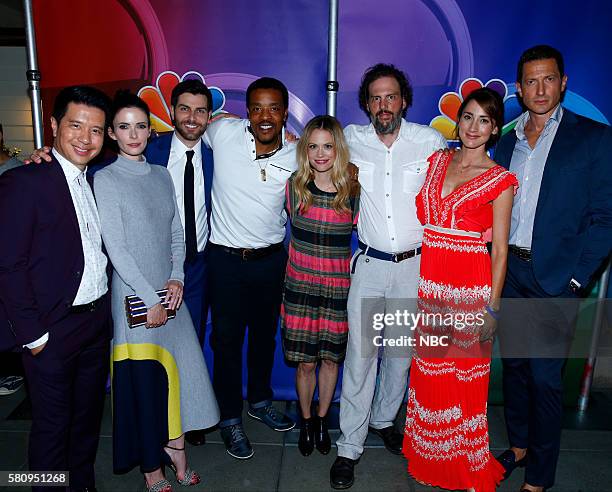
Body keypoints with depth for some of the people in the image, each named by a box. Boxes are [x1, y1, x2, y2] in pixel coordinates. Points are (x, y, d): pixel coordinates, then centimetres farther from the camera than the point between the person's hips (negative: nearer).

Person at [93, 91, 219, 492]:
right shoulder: (106, 180, -7)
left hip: (170, 293, 5)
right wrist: (151, 299, -13)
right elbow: (116, 248, -12)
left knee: (176, 374, 11)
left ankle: (177, 455, 30)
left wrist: (176, 278, -5)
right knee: (143, 381, 4)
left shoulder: (162, 175, 9)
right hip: (134, 297, -5)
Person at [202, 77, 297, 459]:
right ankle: (230, 418, 30)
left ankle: (260, 400, 43)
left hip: (272, 258, 2)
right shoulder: (224, 133, -10)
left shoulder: (296, 156, -5)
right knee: (227, 339, 9)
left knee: (265, 334, 19)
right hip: (226, 258, -2)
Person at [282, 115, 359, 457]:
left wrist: (353, 264, -5)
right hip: (300, 286, 0)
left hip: (339, 287, 0)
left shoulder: (353, 192, -5)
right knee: (305, 362, 7)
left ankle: (322, 420, 35)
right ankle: (306, 421, 31)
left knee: (331, 358, 12)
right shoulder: (294, 187, -5)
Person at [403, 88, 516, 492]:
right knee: (429, 370, 14)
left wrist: (492, 307, -8)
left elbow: (499, 249, -5)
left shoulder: (500, 180, -4)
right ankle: (431, 457, 36)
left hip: (470, 288, -4)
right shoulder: (436, 161, 8)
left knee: (466, 375, 7)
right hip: (428, 281, 4)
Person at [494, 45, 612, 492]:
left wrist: (574, 279, -13)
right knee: (514, 365, 15)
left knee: (545, 378, 3)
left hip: (556, 279, -4)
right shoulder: (508, 140, 11)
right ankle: (518, 446, 36)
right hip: (509, 271, 4)